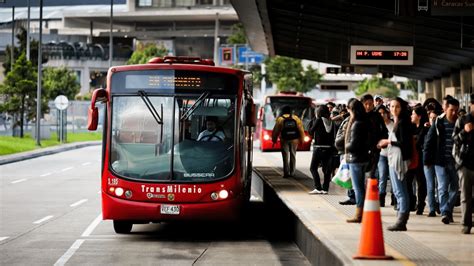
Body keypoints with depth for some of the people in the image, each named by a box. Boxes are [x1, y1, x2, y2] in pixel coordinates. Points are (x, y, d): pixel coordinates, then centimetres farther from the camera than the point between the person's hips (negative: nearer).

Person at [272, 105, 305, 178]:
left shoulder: (280, 119, -2)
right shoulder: (296, 118, 3)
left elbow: (276, 131, -1)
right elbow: (301, 130, 3)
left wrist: (274, 140, 9)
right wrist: (301, 139, 12)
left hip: (284, 140, -2)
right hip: (294, 140, 2)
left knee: (285, 156, 0)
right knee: (293, 156, 13)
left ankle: (286, 173, -6)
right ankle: (292, 173, 15)